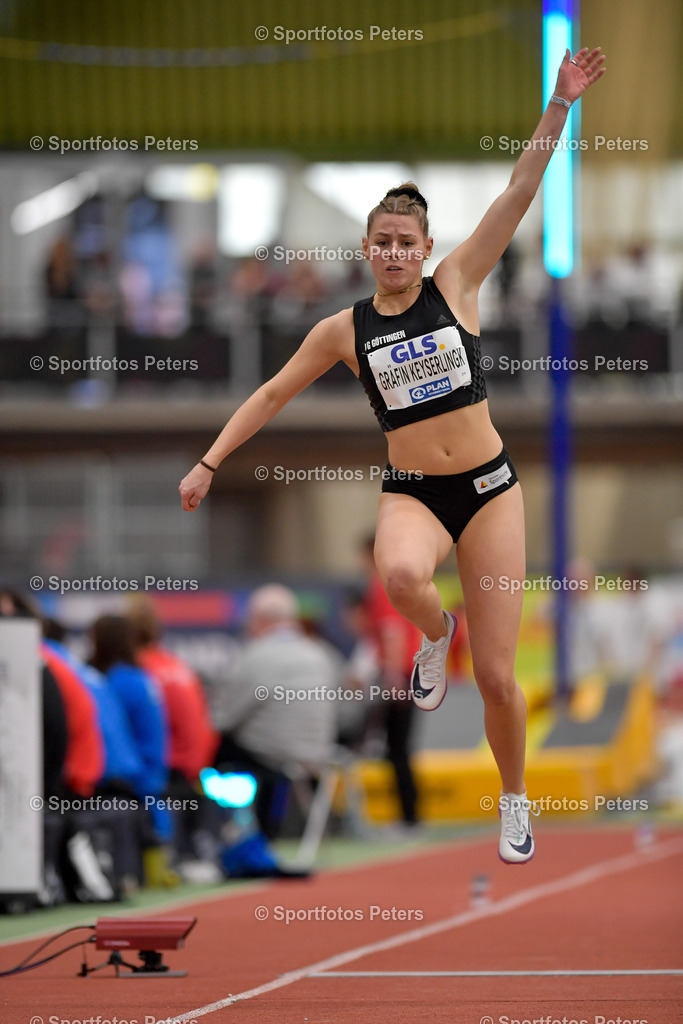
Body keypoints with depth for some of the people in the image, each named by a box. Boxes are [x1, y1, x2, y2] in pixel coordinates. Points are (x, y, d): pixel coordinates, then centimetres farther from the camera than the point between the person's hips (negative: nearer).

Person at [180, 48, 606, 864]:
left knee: (496, 676, -1)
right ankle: (435, 635, -2)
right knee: (400, 576, -39)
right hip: (411, 492, 0)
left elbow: (519, 193, -5)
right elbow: (274, 393, 13)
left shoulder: (456, 285, 1)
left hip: (488, 488, 0)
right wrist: (210, 462, 9)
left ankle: (514, 801, 24)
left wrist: (560, 103, -12)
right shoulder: (344, 330, 3)